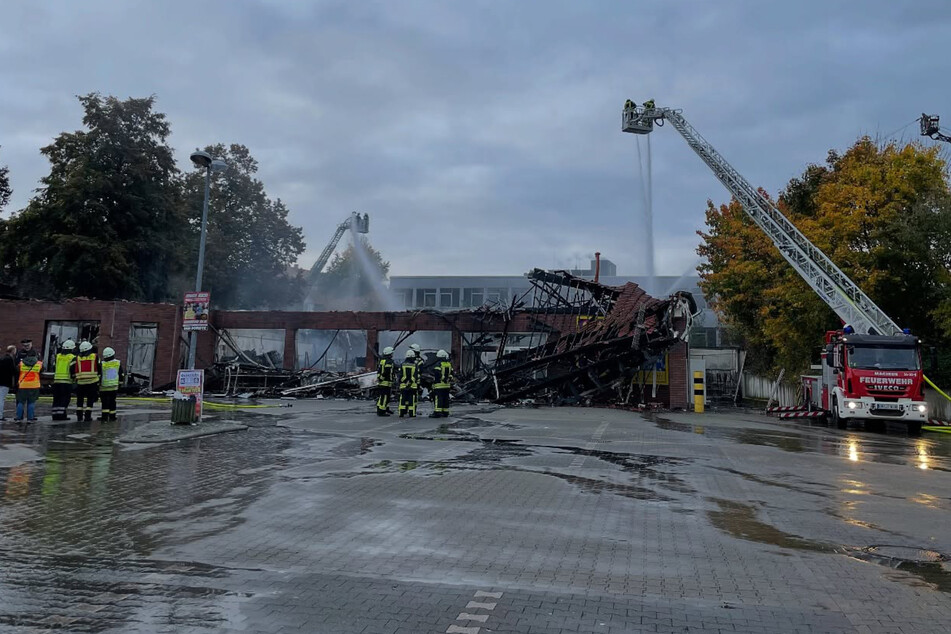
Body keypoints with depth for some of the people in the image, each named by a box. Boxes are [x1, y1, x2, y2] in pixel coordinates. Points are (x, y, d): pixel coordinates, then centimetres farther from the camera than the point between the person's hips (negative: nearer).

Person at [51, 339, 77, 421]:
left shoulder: (58, 356, 11)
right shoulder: (72, 357, -6)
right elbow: (72, 369, -12)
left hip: (56, 380, 5)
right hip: (67, 381, -5)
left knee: (56, 399, 11)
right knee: (65, 399, -3)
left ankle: (55, 414, 11)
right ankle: (62, 414, -9)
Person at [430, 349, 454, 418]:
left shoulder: (438, 364, -10)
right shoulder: (449, 364, 14)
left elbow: (437, 374, -15)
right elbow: (451, 374, 15)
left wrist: (434, 382, -8)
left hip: (439, 385, -7)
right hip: (447, 385, 7)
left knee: (438, 398, -8)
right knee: (445, 398, 12)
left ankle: (437, 412, -13)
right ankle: (445, 413, 15)